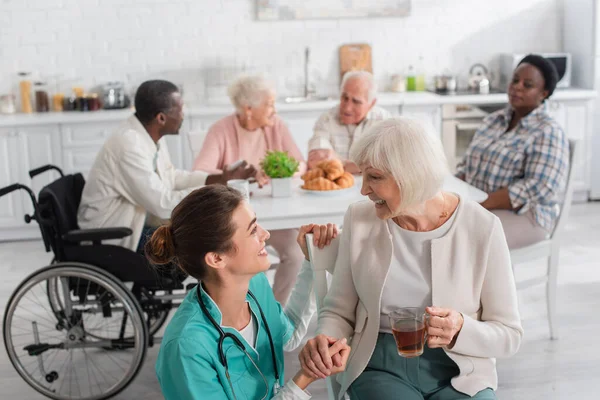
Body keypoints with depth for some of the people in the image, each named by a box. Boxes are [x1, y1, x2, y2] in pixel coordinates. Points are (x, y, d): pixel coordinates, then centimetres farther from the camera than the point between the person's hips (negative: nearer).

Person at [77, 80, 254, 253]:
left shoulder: (150, 134, 0)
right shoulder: (129, 145, -27)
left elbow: (171, 177, 12)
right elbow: (163, 204, -27)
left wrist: (221, 178, 3)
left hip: (133, 223, 9)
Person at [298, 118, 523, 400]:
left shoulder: (481, 227, -10)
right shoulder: (359, 219, -4)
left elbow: (509, 335, -4)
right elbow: (338, 310, 5)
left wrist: (460, 330, -23)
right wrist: (325, 340, -17)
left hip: (460, 374, 0)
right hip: (380, 366, 0)